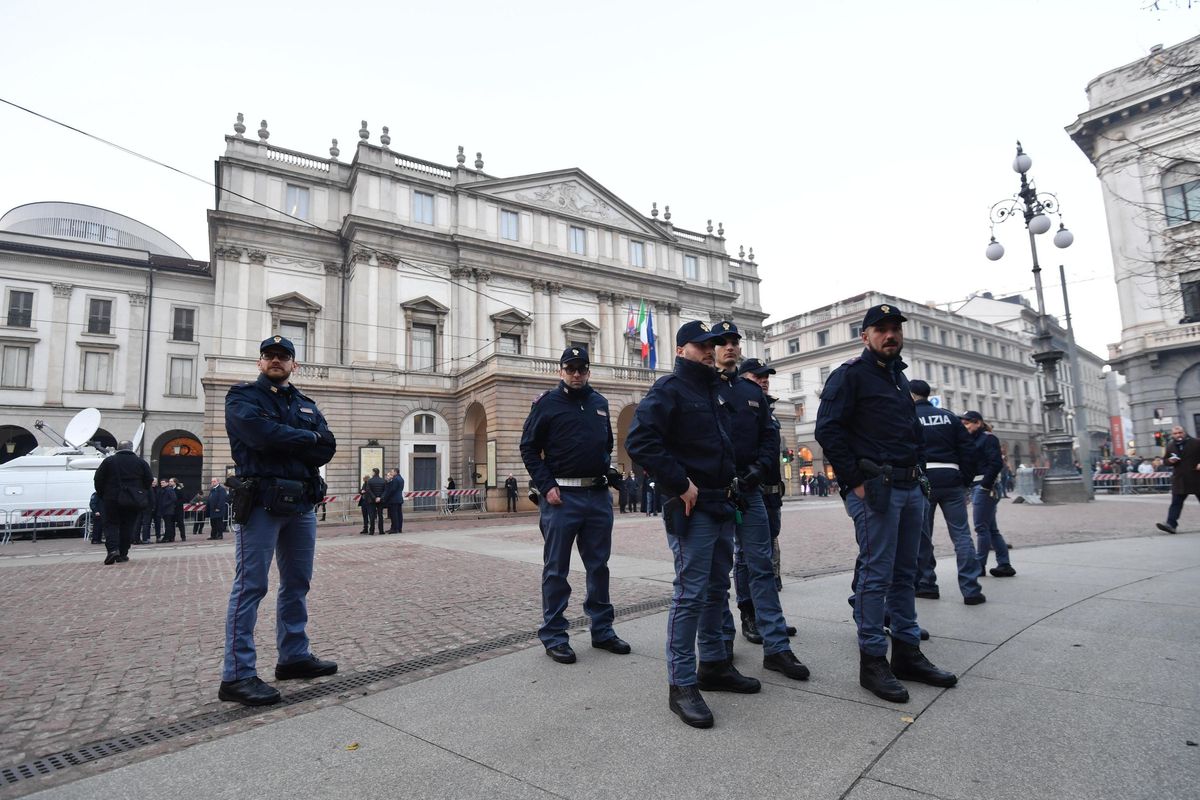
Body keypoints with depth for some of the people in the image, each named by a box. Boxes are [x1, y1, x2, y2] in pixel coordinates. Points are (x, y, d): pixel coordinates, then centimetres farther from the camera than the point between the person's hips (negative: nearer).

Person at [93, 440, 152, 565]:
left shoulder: (108, 461, 1)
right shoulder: (141, 462, 3)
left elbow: (98, 480, 1)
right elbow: (149, 481, 3)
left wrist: (102, 495, 13)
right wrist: (143, 496, 15)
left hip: (112, 499, -1)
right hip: (134, 500, 1)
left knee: (111, 524, 6)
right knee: (128, 526, 7)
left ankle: (113, 549, -14)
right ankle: (123, 554, 9)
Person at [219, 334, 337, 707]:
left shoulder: (305, 403, 17)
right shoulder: (243, 396, 2)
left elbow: (327, 449, 2)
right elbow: (262, 434, -19)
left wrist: (283, 443, -11)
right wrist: (306, 438, -6)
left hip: (302, 504, 6)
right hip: (261, 503, -6)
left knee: (297, 584, 13)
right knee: (250, 587, -4)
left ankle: (294, 656, 26)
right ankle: (237, 675, 2)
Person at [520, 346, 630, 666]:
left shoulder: (600, 402, 12)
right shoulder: (546, 403, -3)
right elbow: (529, 448, -4)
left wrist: (607, 469, 10)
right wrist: (547, 486, -12)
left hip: (599, 495, 5)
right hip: (561, 496, -5)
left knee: (598, 565, 14)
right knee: (556, 569, 5)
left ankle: (602, 630, 27)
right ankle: (554, 636, 17)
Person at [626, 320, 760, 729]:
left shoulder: (716, 391, 17)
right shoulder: (669, 389, -10)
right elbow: (639, 441, -23)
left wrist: (730, 479, 14)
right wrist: (680, 483, -22)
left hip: (723, 504, 9)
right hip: (691, 507, -9)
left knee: (717, 589, 17)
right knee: (691, 592, -6)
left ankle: (713, 665, 32)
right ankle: (682, 685, 6)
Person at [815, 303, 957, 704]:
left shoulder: (899, 376, 20)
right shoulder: (850, 374, -6)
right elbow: (828, 430, -15)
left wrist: (918, 472, 14)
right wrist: (855, 481, -17)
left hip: (910, 487, 8)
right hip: (875, 489, -8)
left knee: (904, 574, 13)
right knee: (877, 575, -4)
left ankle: (907, 654, 24)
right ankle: (872, 662, 6)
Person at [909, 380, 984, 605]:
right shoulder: (949, 416, 11)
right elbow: (968, 450, 7)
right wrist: (966, 482, 11)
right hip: (951, 480, 2)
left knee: (922, 536, 8)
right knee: (961, 534, 3)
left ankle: (926, 585, 14)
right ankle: (971, 589, -2)